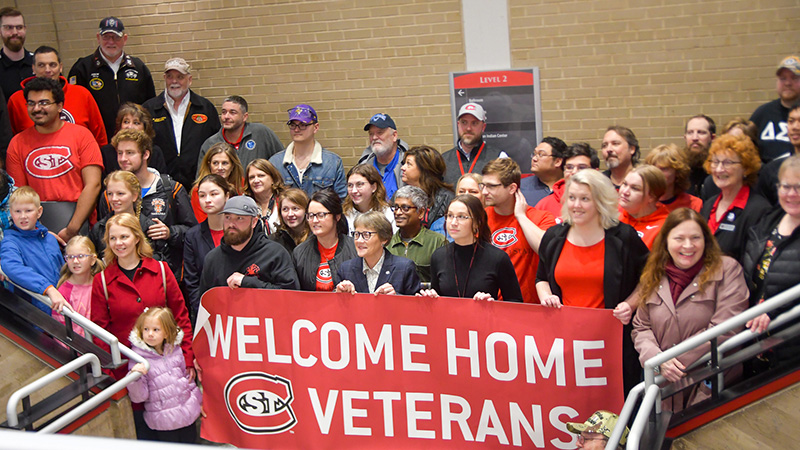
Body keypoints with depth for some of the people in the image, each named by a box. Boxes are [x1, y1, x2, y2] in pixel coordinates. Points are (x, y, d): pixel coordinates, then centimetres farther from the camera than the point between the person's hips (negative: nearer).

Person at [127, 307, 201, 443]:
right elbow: (138, 397, -13)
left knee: (191, 443, 14)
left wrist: (199, 401, 23)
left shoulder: (175, 350, 3)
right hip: (163, 421, -4)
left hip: (188, 413, 4)